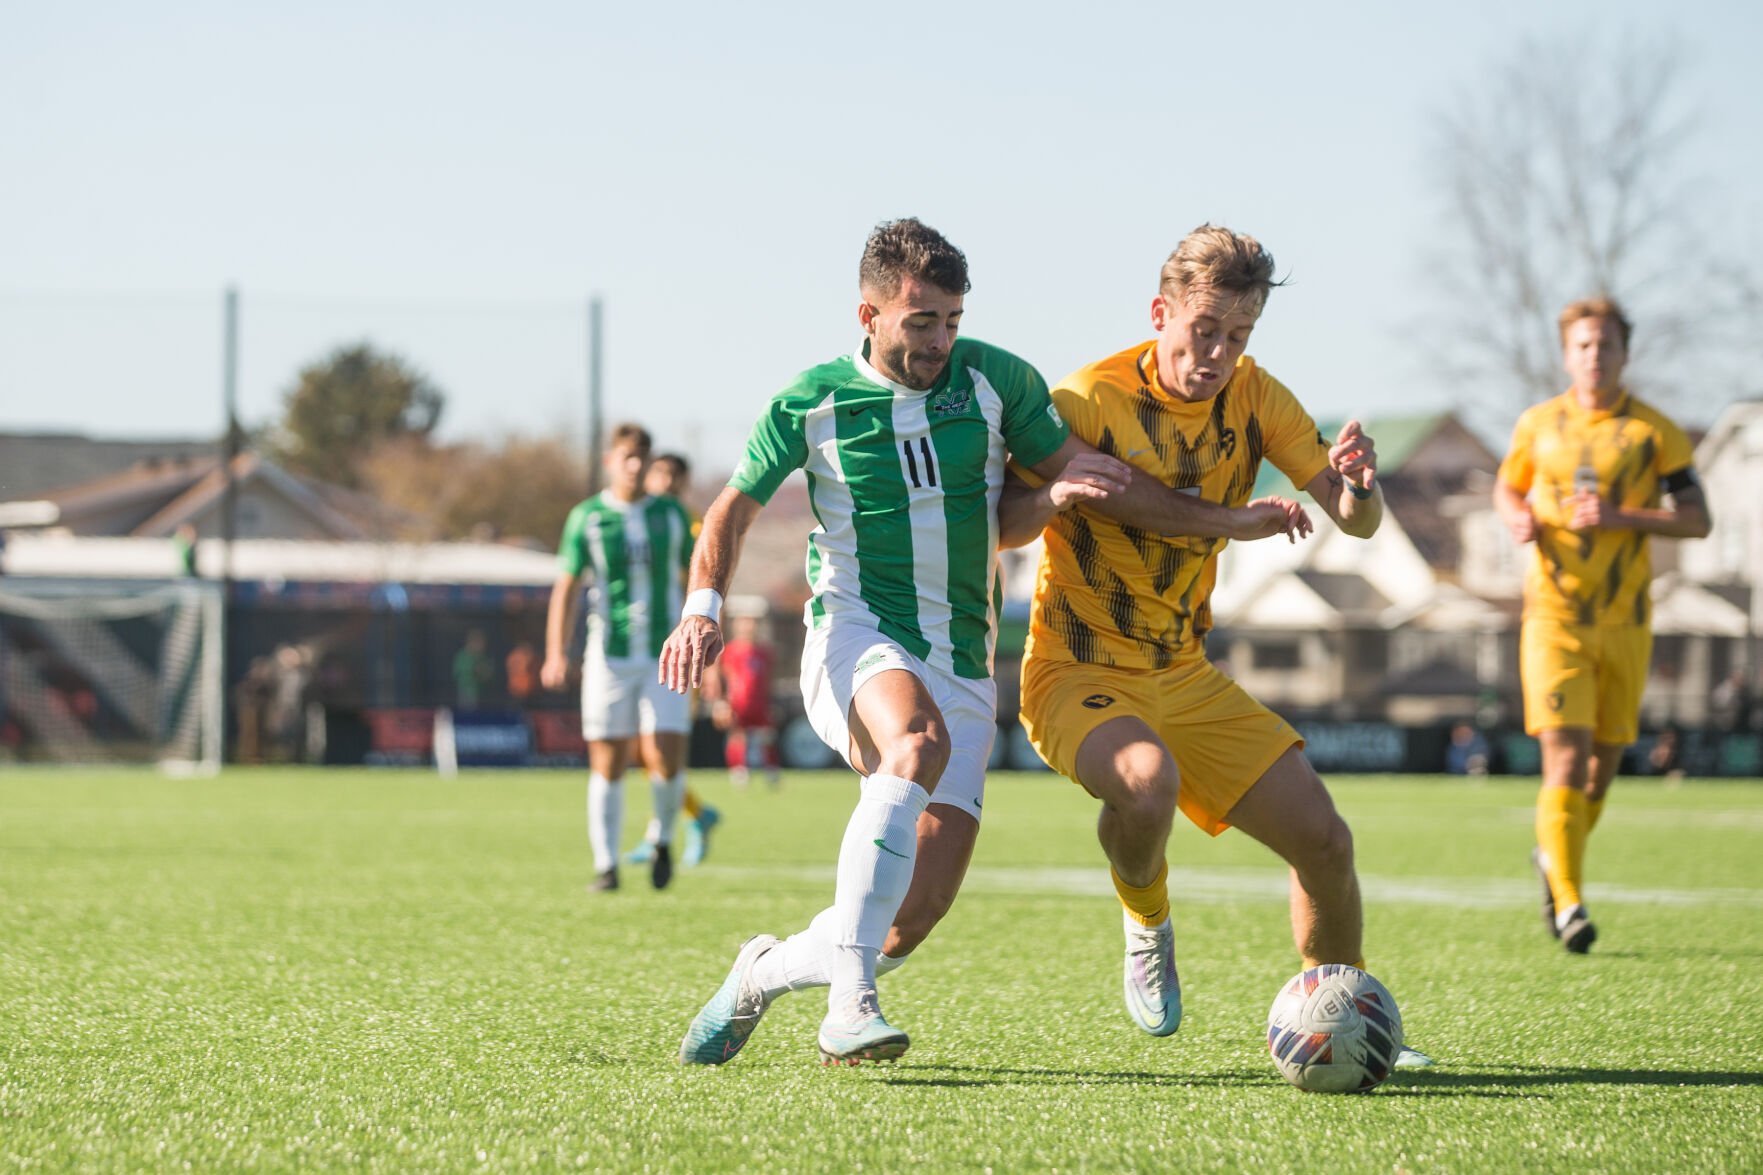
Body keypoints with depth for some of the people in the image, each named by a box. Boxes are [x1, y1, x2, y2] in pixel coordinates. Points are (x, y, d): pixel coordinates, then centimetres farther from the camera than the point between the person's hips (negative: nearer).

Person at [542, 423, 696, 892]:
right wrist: (556, 654, -11)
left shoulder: (672, 515, 8)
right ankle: (606, 865, 10)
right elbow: (566, 588, 1)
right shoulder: (587, 517, 3)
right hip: (609, 657, -1)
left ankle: (662, 838, 13)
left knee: (665, 758, -13)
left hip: (664, 657, 1)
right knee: (608, 766, 0)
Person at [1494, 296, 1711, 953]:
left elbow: (1697, 520, -2)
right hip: (1554, 616, -1)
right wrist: (1518, 518, -2)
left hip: (1625, 621, 1)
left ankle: (1554, 857, 36)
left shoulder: (1654, 432, 0)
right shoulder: (1538, 426, 5)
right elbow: (1507, 486, 22)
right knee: (1566, 756, -14)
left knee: (1604, 762, 9)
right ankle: (1567, 902, -13)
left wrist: (1620, 517, -16)